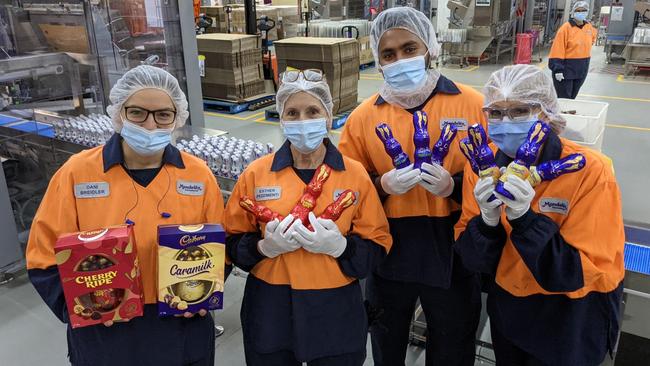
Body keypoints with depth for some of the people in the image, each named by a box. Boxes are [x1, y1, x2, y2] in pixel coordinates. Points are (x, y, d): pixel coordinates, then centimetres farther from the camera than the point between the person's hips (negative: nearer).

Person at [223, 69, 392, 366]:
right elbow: (232, 242, 2)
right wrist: (265, 247, -17)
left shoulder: (355, 174, -4)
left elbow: (377, 246, -2)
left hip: (335, 311, 0)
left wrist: (340, 246, -20)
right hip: (270, 311, 1)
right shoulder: (256, 174, -2)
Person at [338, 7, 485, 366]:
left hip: (453, 249, -1)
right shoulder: (363, 116, -3)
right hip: (388, 249, 1)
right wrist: (381, 185, -17)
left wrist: (455, 186, -21)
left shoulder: (472, 104, -6)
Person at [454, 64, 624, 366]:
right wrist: (488, 220, -31)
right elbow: (474, 260, -11)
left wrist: (525, 218, -36)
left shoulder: (590, 171, -24)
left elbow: (587, 273, -25)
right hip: (506, 309, 4)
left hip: (572, 316, -3)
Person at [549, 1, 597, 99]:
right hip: (566, 70, -6)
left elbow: (594, 35, 32)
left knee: (572, 98, 13)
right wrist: (558, 69, -22)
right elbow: (558, 50, -16)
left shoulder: (589, 27, 7)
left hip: (581, 70, 6)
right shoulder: (565, 28, -12)